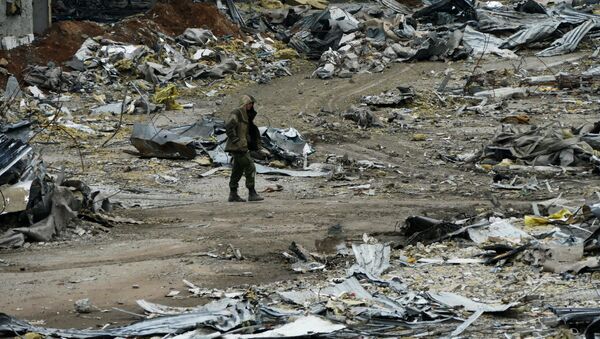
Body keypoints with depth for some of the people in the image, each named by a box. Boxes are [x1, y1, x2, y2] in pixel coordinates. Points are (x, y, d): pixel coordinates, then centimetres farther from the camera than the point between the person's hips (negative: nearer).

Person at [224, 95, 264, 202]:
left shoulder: (246, 115, 19)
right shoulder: (236, 113, -10)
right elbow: (229, 127, -21)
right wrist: (236, 141, -23)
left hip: (242, 147, 10)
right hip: (238, 148, -10)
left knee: (238, 170, 11)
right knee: (250, 167, -11)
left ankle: (233, 194, 14)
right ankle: (252, 193, -11)